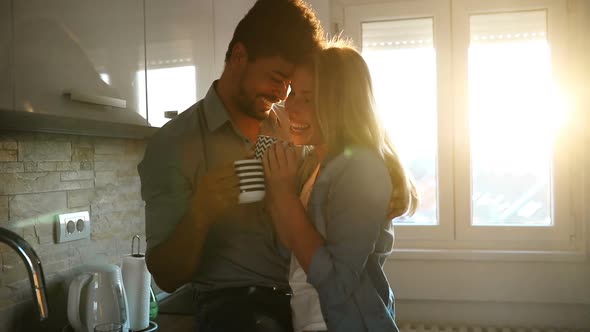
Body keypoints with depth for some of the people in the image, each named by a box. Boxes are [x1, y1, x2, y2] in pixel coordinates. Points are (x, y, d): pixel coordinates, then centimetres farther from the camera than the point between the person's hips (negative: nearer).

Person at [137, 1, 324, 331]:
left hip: (307, 294, 6)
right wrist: (199, 215, -23)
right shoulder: (174, 145, -6)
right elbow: (167, 277, -5)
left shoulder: (295, 130, 7)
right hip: (235, 303, -5)